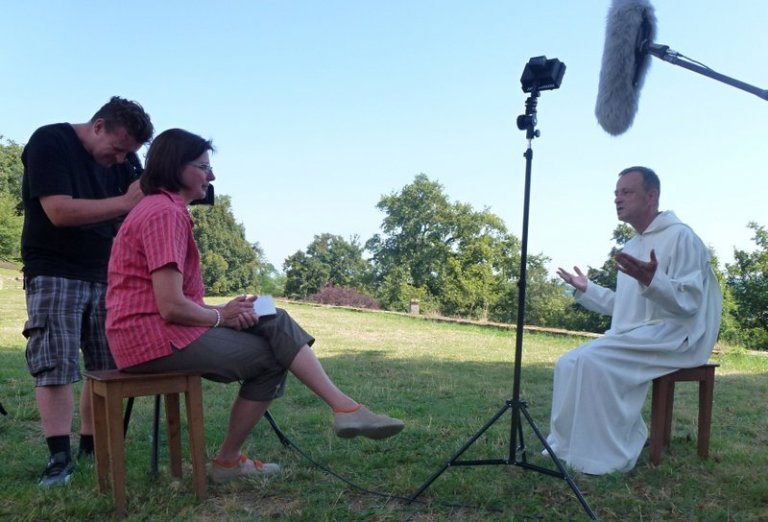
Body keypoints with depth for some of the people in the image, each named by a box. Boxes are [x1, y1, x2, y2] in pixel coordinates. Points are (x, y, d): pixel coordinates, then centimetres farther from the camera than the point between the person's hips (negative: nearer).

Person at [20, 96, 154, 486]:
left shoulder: (120, 162, 7)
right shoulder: (49, 142, -11)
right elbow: (59, 211, -23)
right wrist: (126, 202, -25)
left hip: (104, 276, 6)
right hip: (55, 274, -6)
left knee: (107, 367, 3)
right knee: (56, 365, -10)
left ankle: (91, 446, 11)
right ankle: (59, 456, -7)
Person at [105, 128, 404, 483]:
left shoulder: (162, 209, 18)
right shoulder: (166, 213, -15)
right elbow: (171, 306, -23)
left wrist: (221, 311, 0)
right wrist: (221, 316, -5)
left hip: (159, 328, 10)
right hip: (153, 337, -10)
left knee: (276, 324, 1)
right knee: (271, 355, -1)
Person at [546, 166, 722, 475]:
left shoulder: (680, 236, -9)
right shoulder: (631, 246, 19)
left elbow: (688, 302, -20)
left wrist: (651, 280, -36)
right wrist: (585, 290, 18)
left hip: (670, 337, -9)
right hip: (633, 337, 9)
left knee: (594, 361, -28)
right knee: (569, 363, -8)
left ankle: (605, 456, -19)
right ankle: (566, 446, -4)